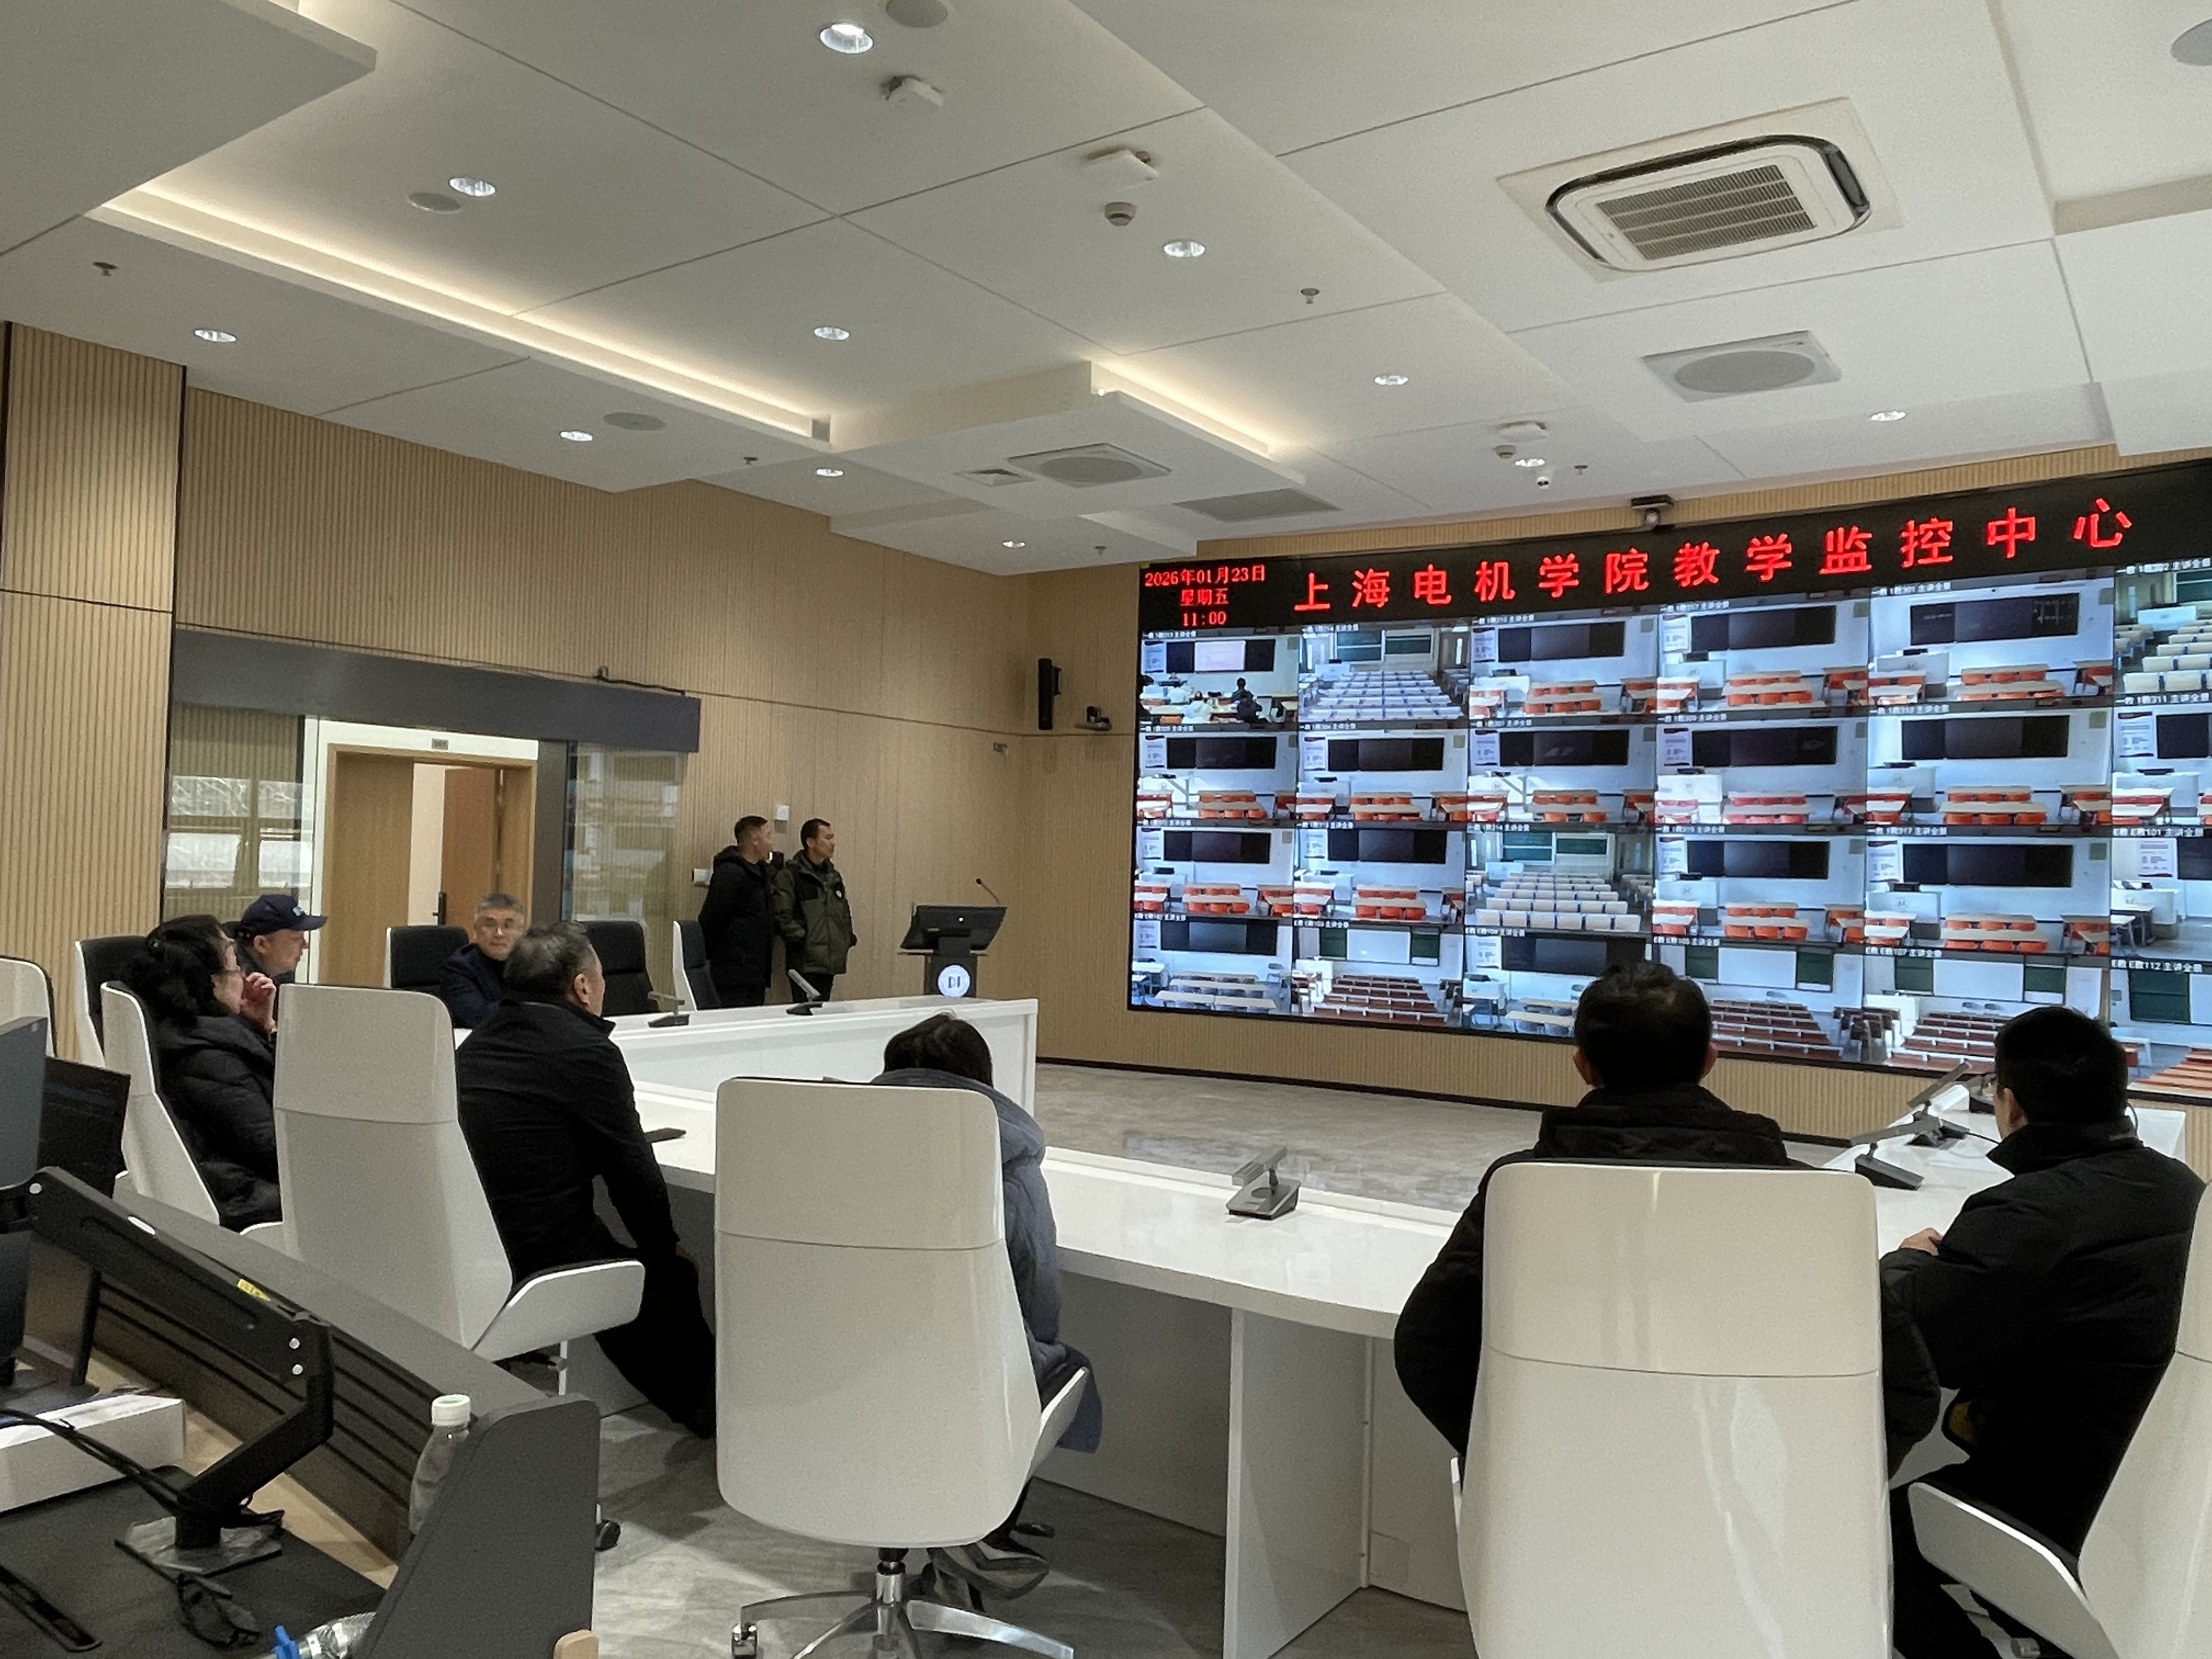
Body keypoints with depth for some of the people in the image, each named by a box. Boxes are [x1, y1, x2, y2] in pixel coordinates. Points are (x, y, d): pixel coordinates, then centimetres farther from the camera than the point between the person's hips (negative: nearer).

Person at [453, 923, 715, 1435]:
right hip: (541, 1257, -8)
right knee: (670, 1275, 15)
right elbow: (633, 1170, -8)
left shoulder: (475, 1045, 9)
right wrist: (669, 1244, 9)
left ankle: (691, 1399, 39)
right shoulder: (587, 1051, -14)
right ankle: (707, 1404, 34)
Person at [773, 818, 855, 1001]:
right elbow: (782, 916, -14)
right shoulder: (790, 876, -6)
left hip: (831, 963, 7)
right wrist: (801, 939, -17)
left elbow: (844, 913, 27)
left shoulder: (834, 876, 18)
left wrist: (849, 938, 14)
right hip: (806, 964, -7)